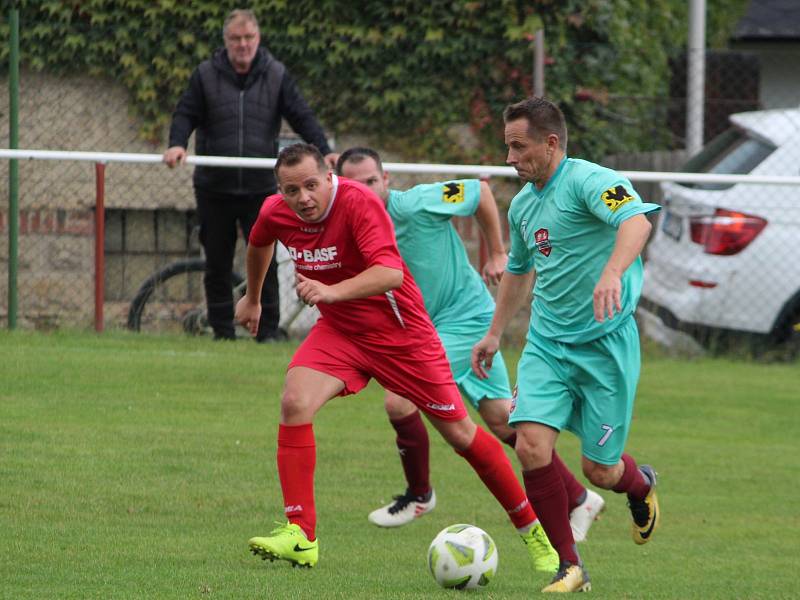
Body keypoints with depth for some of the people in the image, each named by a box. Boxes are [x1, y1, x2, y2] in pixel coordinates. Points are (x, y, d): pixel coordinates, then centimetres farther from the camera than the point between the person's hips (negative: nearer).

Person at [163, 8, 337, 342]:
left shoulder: (276, 75, 3)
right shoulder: (206, 75, 2)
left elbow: (301, 116, 0)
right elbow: (186, 114, -2)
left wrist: (324, 150, -14)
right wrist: (177, 144, -22)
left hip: (260, 187, 0)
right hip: (214, 186, 0)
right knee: (217, 263, 5)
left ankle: (268, 328, 2)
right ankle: (222, 331, 12)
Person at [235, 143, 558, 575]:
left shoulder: (359, 203, -28)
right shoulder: (275, 213, -9)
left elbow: (390, 272, -40)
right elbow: (259, 244, 17)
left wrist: (331, 291, -54)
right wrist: (252, 298, 31)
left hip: (401, 332, -4)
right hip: (338, 330, 4)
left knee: (459, 433, 4)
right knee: (295, 402, -22)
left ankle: (532, 529, 23)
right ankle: (300, 537, -21)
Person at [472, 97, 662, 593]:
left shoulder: (589, 181, -15)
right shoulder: (523, 204, 11)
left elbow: (637, 220, -35)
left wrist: (612, 273, -52)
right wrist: (496, 333, 32)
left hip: (605, 343, -6)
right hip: (546, 343, 6)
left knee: (600, 470, 0)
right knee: (532, 448, -13)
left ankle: (640, 486, 38)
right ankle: (570, 566, -1)